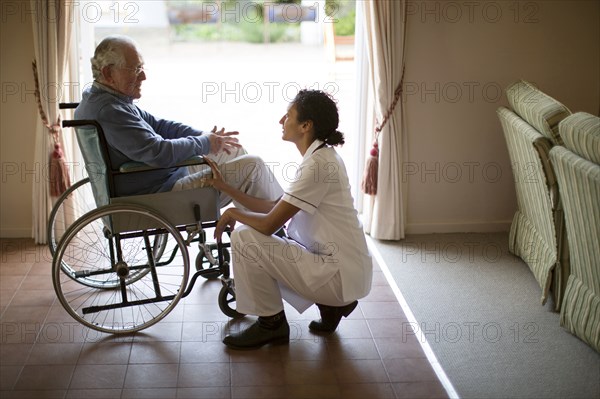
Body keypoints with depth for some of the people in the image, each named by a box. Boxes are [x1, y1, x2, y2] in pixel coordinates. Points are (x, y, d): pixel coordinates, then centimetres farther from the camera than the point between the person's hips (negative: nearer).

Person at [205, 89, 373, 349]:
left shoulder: (318, 164, -21)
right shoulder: (321, 157, 10)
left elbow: (269, 223, -21)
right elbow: (274, 208, 11)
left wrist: (232, 213, -2)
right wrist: (224, 187, 10)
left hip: (340, 274, -10)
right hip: (337, 264, 10)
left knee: (244, 238, -13)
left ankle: (271, 324, 4)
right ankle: (331, 304, 14)